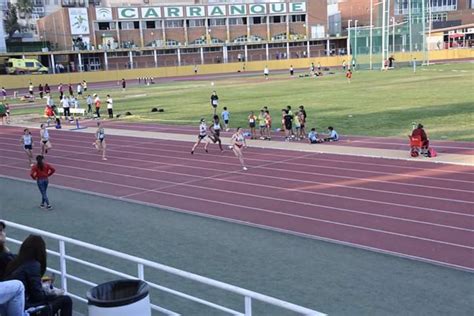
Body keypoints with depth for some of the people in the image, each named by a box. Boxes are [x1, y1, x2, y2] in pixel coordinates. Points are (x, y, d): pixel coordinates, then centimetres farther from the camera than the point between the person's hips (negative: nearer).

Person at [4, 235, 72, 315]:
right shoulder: (33, 265, -16)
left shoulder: (14, 263, 6)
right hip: (26, 307, -9)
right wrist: (54, 293, 1)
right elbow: (38, 295, -15)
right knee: (66, 300, -2)